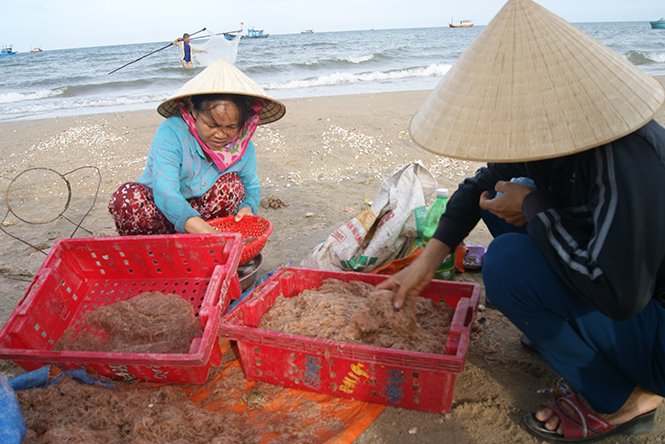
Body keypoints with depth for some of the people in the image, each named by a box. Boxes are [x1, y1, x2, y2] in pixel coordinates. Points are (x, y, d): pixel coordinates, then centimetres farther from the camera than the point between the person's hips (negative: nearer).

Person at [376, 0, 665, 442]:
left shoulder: (625, 156, -33)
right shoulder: (558, 126, -6)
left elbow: (619, 294, -38)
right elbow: (481, 183, 8)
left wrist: (534, 205, -25)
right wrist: (427, 262, 2)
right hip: (619, 278, 8)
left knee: (510, 262, -28)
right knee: (497, 200, 4)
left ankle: (625, 399, -6)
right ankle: (559, 333, 11)